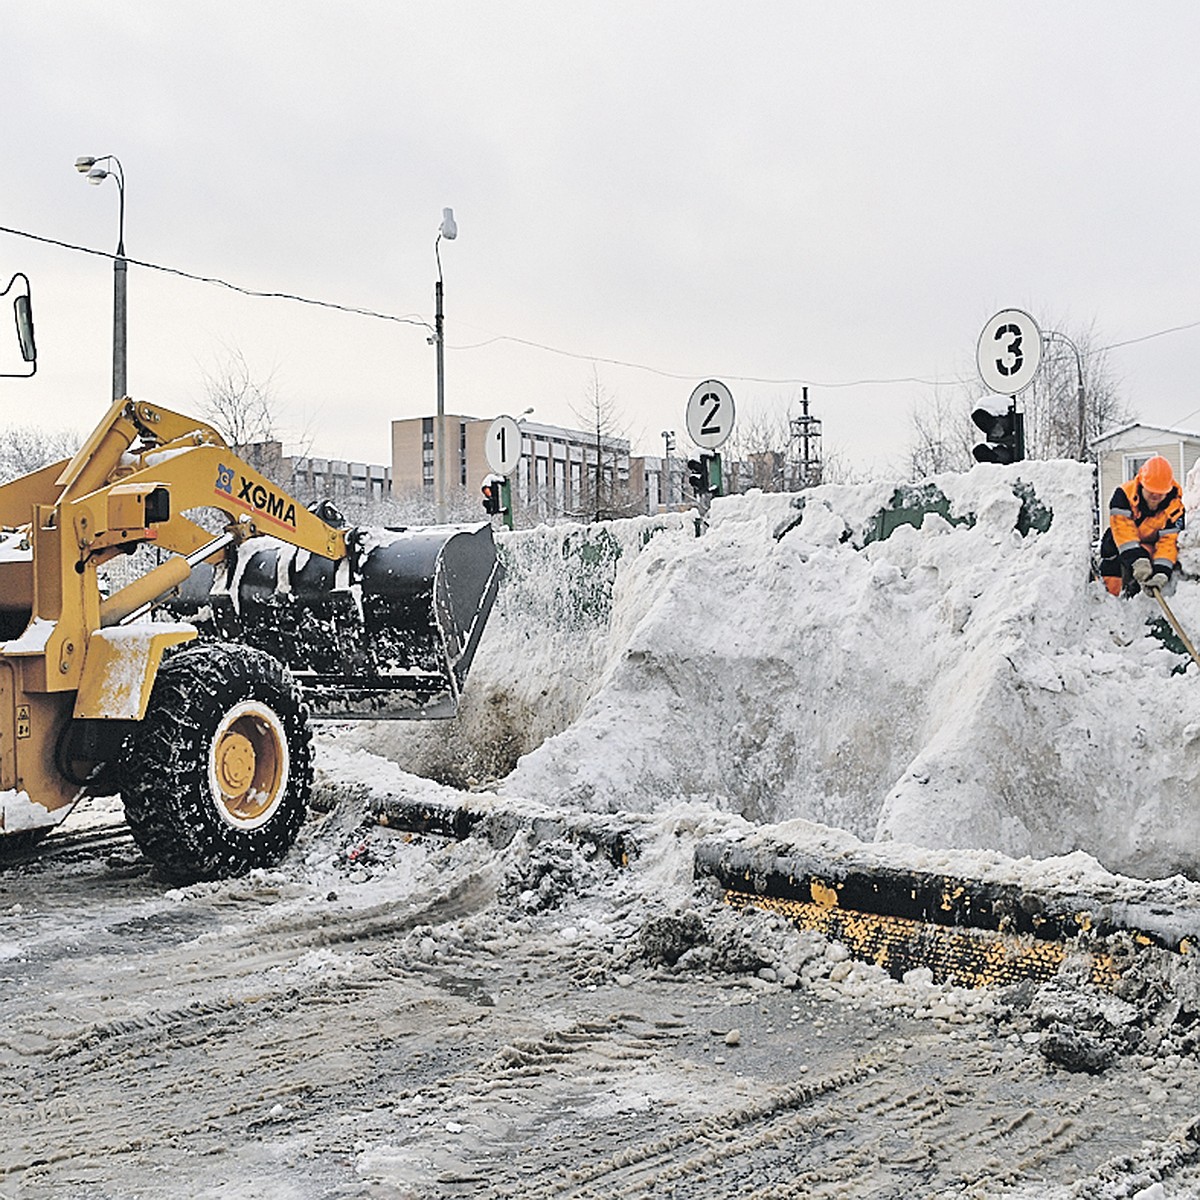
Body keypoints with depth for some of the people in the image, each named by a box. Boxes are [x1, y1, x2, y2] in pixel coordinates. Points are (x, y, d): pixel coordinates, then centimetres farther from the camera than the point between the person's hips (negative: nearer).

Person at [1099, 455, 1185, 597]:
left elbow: (1168, 541, -27)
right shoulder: (1123, 495, -25)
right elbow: (1123, 530, -34)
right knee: (1114, 589, -1)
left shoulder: (1175, 507, -21)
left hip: (1151, 546, 1)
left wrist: (1161, 573, -43)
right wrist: (1137, 559, -46)